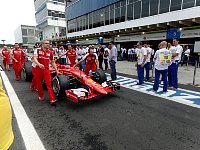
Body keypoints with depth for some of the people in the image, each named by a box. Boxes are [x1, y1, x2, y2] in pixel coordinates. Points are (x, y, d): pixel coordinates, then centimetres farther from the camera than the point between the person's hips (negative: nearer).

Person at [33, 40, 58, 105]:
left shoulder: (50, 52, 5)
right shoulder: (37, 50, -4)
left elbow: (52, 62, 14)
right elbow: (34, 59, -19)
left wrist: (56, 70, 10)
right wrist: (39, 64, -39)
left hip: (47, 70, 1)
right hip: (38, 70, -1)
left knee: (49, 84, -6)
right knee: (39, 84, 12)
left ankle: (52, 100, -8)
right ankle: (41, 96, 34)